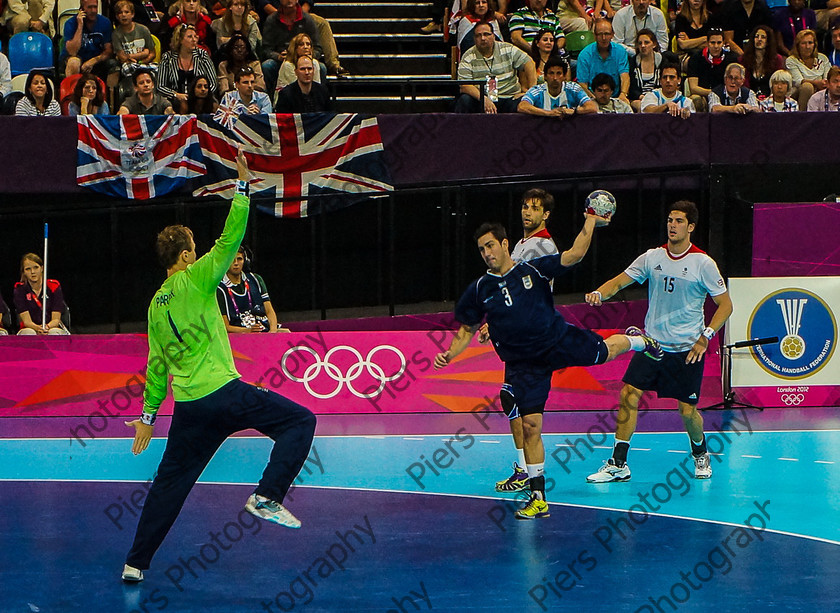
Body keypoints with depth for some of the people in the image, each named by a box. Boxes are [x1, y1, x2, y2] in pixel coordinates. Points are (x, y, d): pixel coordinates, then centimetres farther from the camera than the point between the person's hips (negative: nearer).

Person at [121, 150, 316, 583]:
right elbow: (229, 240, -6)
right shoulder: (195, 280, -3)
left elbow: (157, 365, 18)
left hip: (187, 407, 7)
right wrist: (242, 186, -2)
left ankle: (135, 563, 14)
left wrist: (148, 416, 24)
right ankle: (266, 497, -15)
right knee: (300, 421, -2)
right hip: (222, 392, -7)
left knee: (169, 483, 14)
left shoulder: (156, 304, 15)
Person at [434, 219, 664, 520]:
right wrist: (449, 354, -8)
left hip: (559, 341, 0)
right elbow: (467, 329, 7)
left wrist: (590, 222, -16)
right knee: (530, 426, -8)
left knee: (604, 350, 14)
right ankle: (538, 497, 2)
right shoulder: (479, 290, -2)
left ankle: (638, 340, 56)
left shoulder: (533, 269, -7)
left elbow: (574, 255, -9)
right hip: (522, 365, 0)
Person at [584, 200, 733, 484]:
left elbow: (725, 304, -5)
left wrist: (705, 337, -14)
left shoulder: (703, 263, -8)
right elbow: (620, 281, 2)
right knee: (629, 396, -9)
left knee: (687, 410, -1)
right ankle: (618, 465, -3)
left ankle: (700, 455, 30)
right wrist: (599, 293, -20)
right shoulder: (652, 257, 2)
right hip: (652, 343, 3)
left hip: (687, 349, -3)